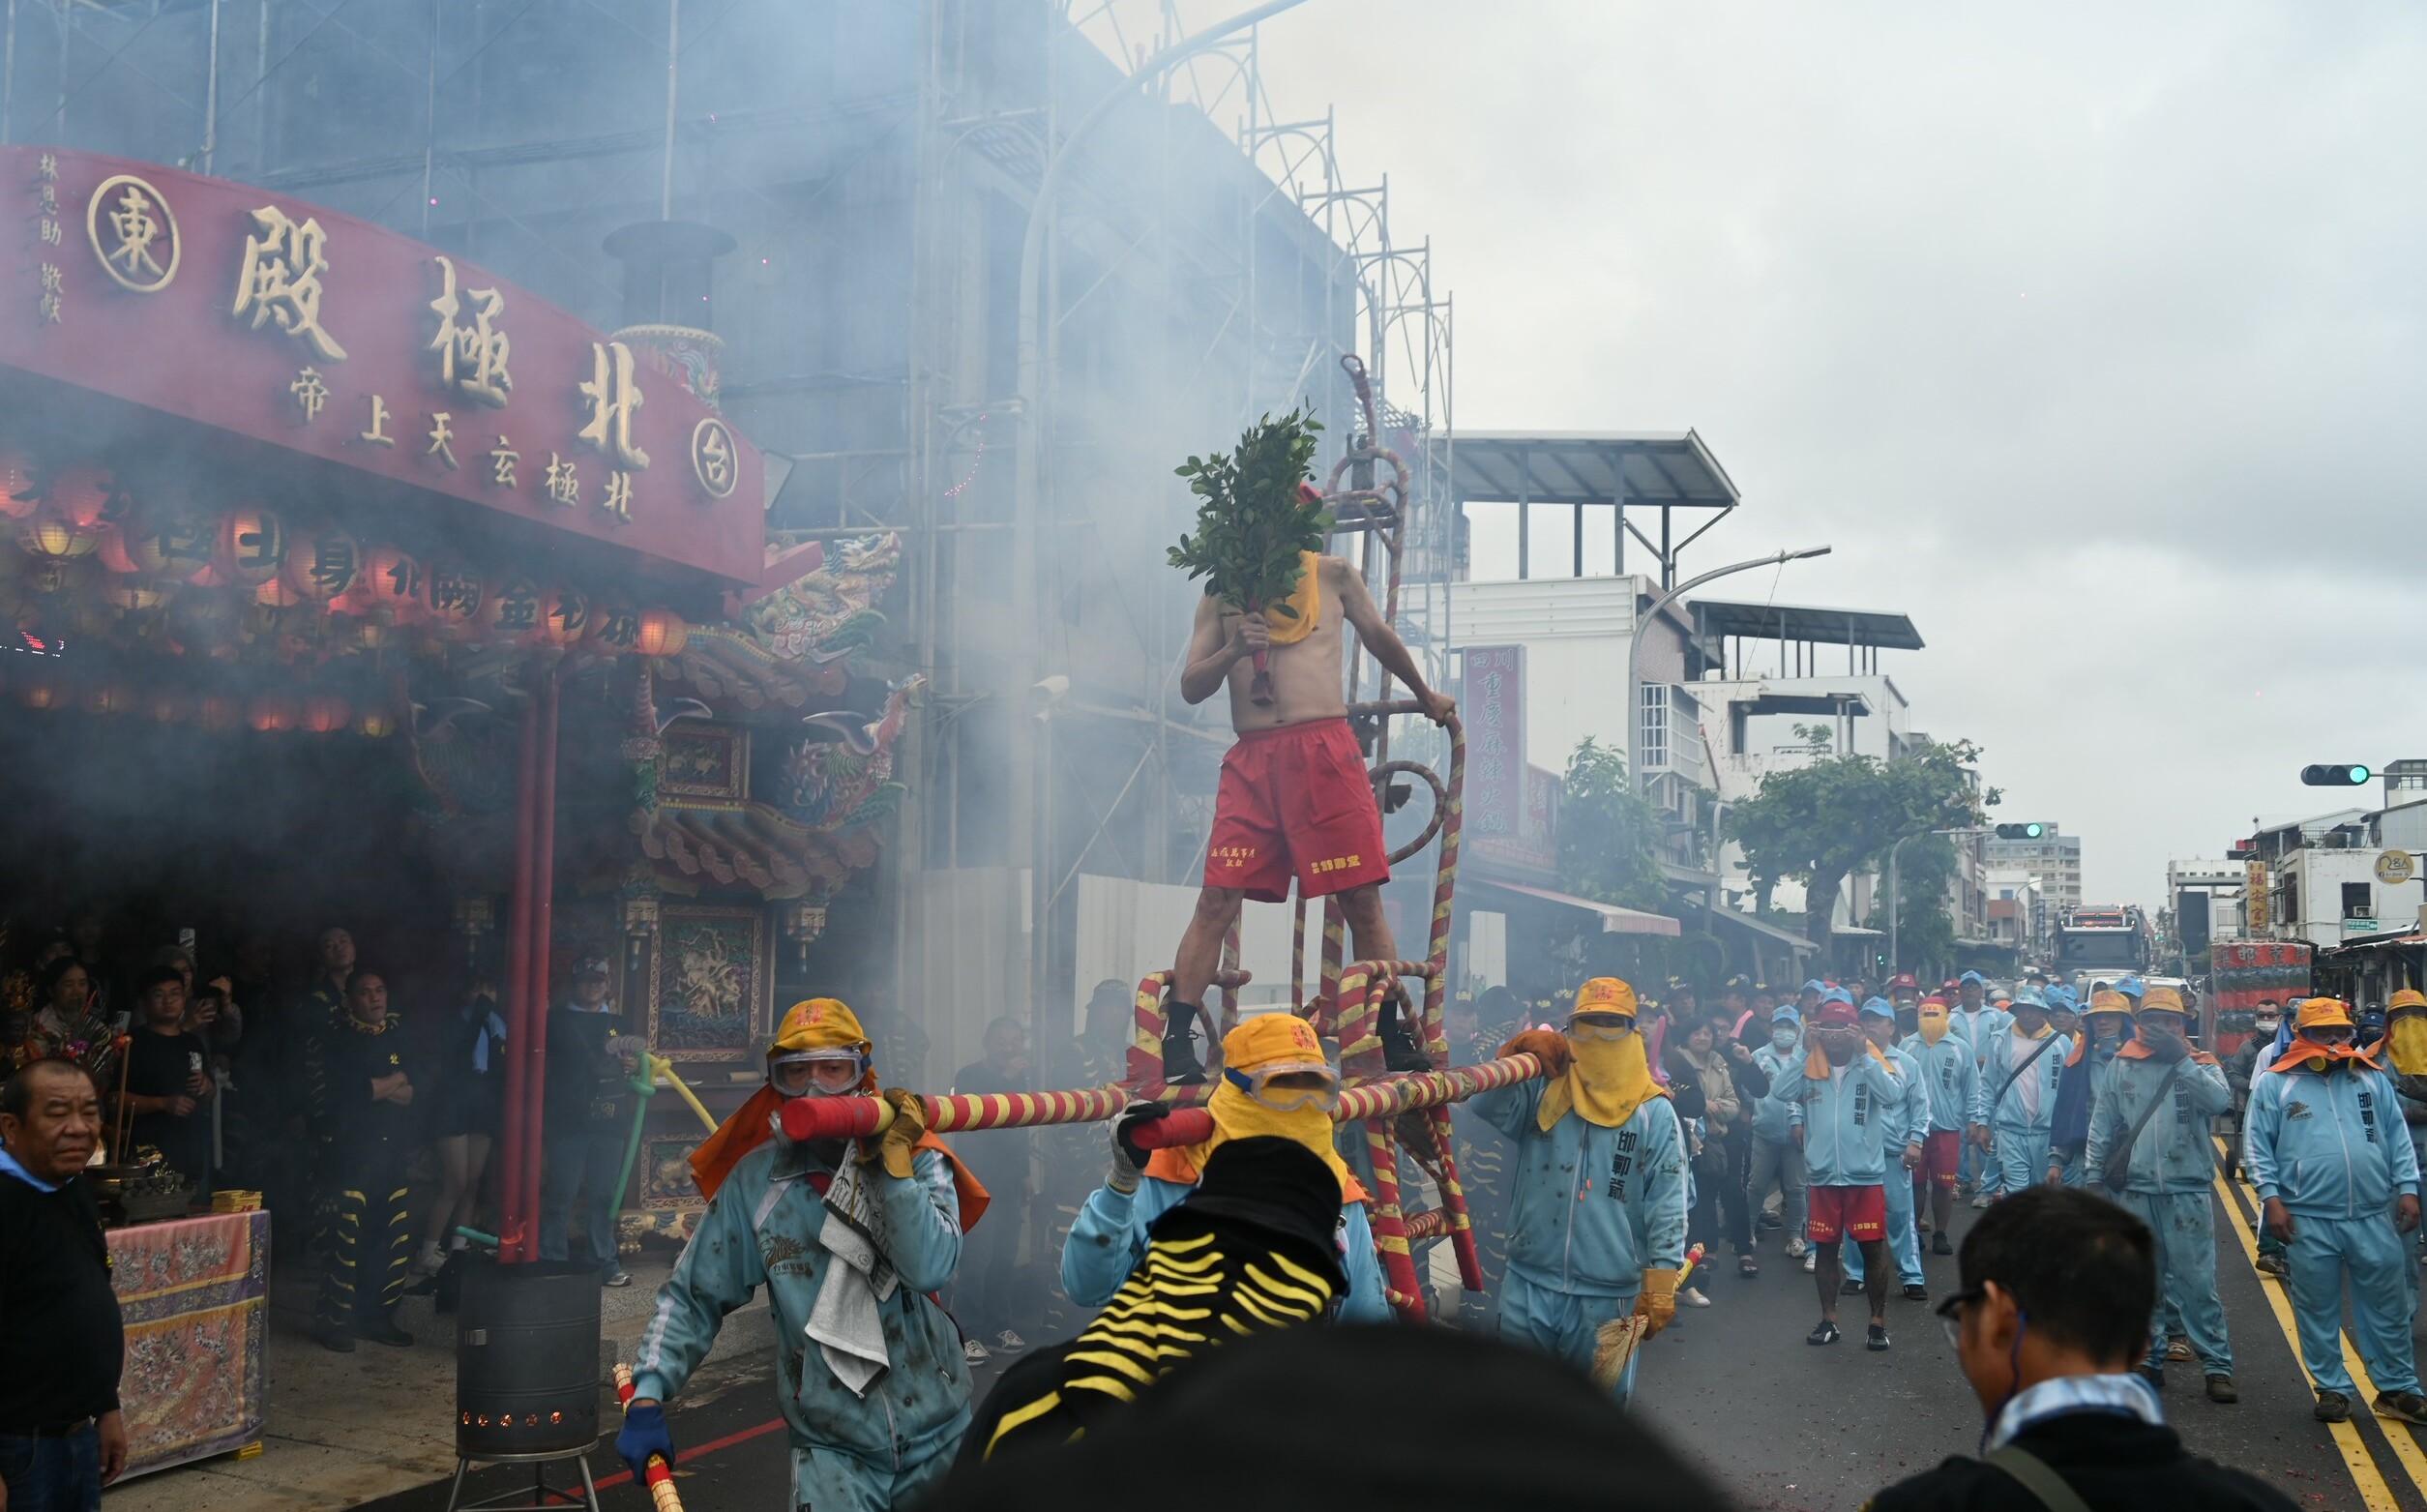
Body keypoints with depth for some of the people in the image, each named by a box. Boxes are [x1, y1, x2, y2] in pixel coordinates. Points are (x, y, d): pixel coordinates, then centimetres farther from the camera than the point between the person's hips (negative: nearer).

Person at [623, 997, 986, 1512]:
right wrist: (646, 1399, -6)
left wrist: (893, 1163, -25)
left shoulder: (919, 1160, -6)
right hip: (832, 1448, 0)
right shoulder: (755, 1182, -3)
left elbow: (930, 1270, -21)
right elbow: (693, 1297, 3)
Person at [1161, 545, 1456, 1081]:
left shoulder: (1334, 576, 13)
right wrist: (1233, 651, -10)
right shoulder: (1223, 594, 14)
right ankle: (1174, 1043, -4)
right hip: (1251, 760, 0)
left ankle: (1395, 1038, 7)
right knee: (1217, 901, -7)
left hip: (1325, 750, 0)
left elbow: (1379, 637, 28)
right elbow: (1191, 687, 9)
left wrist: (1426, 696, 40)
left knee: (1362, 899, -2)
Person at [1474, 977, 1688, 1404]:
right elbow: (1484, 1104, -12)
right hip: (1529, 1287, 2)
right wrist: (1518, 1052, -22)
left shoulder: (1654, 1112, -2)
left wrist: (1659, 1292, -9)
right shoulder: (1542, 1092, 5)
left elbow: (1667, 1209, -4)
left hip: (1608, 1298, -2)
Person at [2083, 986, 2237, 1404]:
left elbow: (2220, 1100, -19)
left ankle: (2217, 1366, 4)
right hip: (2135, 1192, 2)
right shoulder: (2121, 1067, 7)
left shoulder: (2199, 1064, 3)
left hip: (2187, 1192, -2)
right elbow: (2101, 1129, 10)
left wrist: (2180, 1057, -21)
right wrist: (2095, 1178, 7)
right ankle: (2149, 1359, 20)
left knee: (2197, 1283, -3)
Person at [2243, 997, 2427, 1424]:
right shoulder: (2274, 1084, 0)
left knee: (2388, 1306, 8)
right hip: (2309, 1220, -2)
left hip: (2374, 1216, 2)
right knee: (2318, 1309, 7)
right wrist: (2271, 1198, -8)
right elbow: (2258, 1147, -1)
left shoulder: (2372, 1079, 8)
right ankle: (2332, 1389, 18)